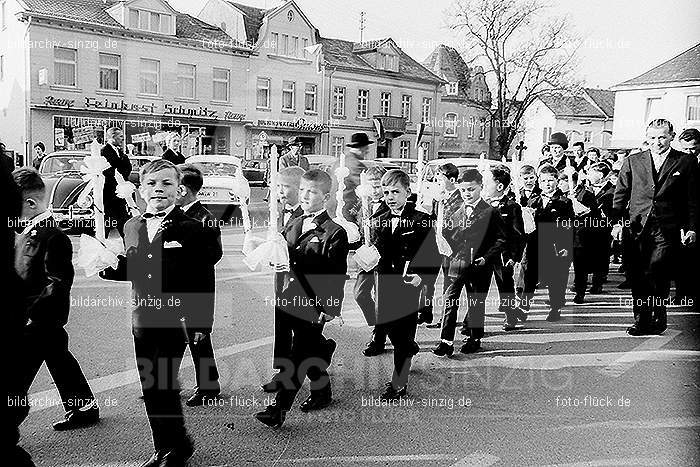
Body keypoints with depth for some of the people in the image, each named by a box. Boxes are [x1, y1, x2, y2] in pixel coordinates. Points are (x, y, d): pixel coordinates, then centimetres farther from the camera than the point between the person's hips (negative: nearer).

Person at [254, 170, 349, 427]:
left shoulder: (334, 234, -10)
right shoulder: (292, 226, 12)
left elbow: (337, 276, -10)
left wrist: (330, 310, -13)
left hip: (313, 306, -6)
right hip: (290, 300, 7)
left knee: (299, 356, -4)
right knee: (311, 350, 22)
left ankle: (279, 410, -2)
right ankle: (322, 392, 44)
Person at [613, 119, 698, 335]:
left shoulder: (686, 163, 6)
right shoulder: (632, 162, 10)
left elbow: (693, 200, 7)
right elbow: (620, 194, 11)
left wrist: (691, 228, 0)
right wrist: (617, 221, 1)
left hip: (667, 230, -2)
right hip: (638, 228, 2)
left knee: (655, 275, -12)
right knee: (637, 278, 2)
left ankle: (656, 319, 5)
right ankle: (641, 321, 14)